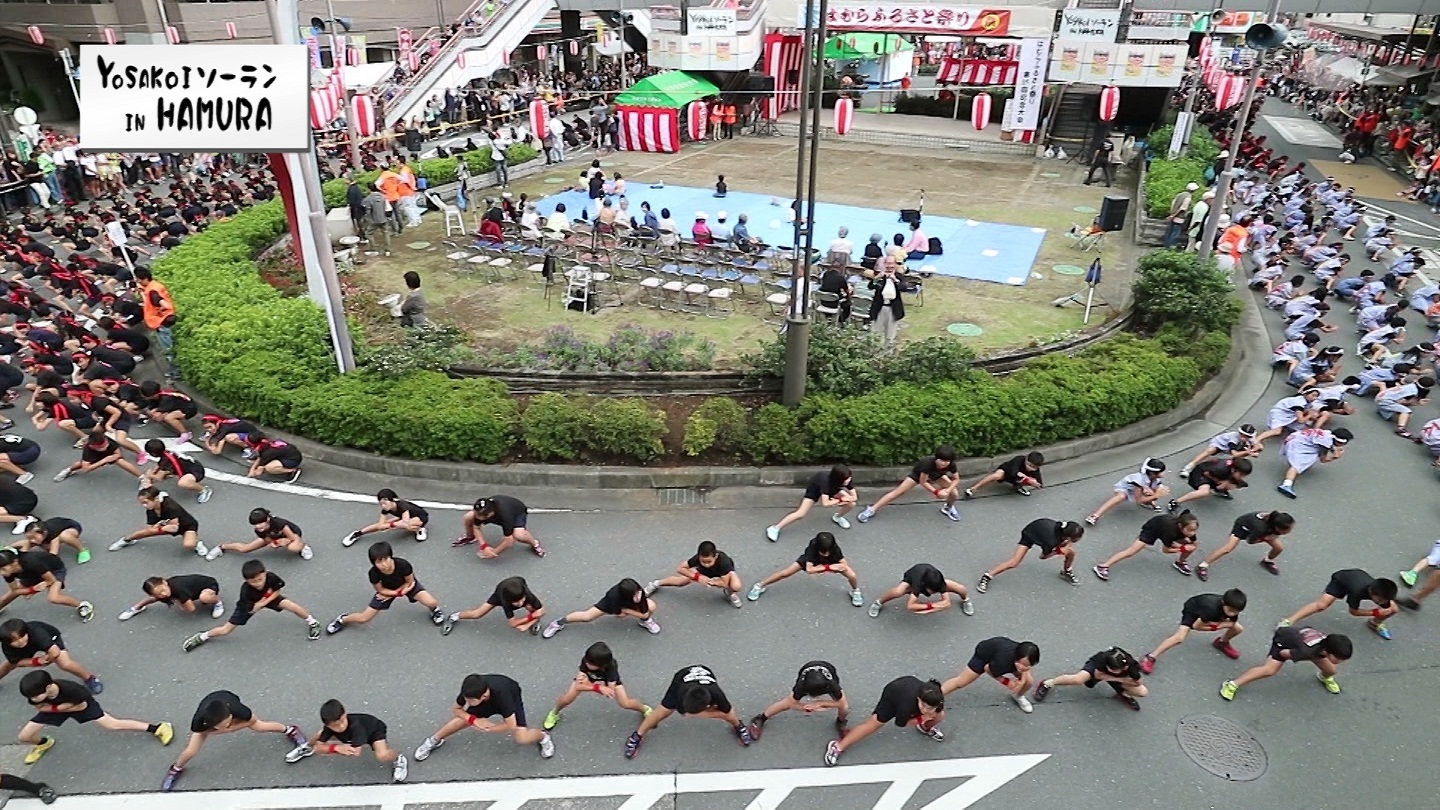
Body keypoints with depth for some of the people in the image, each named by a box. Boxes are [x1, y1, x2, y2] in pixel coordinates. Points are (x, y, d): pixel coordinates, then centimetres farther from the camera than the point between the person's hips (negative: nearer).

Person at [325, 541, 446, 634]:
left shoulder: (403, 564, -40)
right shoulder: (374, 573, -34)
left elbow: (409, 583, -20)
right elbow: (380, 590, -15)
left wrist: (391, 595, -19)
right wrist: (400, 593, -23)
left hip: (407, 585, -1)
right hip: (386, 589, 1)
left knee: (431, 603, -21)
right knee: (363, 619, 0)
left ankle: (434, 609, 18)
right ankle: (342, 620, 34)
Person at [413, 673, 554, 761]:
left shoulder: (501, 694, -46)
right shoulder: (469, 692, -33)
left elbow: (511, 725, -39)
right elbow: (455, 709, -13)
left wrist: (487, 728, -26)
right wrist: (474, 720, -28)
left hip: (511, 698, -4)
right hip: (488, 701, 4)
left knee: (521, 738, -20)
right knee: (462, 720, -9)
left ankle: (543, 737, 12)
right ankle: (433, 741, 18)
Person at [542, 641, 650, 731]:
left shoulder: (611, 666, -41)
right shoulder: (585, 661, -39)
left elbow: (611, 691, -41)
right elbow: (579, 686, -38)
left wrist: (587, 684, -50)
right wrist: (599, 688, -53)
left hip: (608, 680, -1)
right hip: (587, 677, 1)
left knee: (626, 704, -16)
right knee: (566, 699, -15)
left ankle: (645, 709, 17)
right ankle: (554, 713, 21)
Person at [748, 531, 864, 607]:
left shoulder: (835, 548, -38)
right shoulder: (812, 548, -41)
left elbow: (844, 565, -31)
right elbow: (809, 570, -42)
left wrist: (821, 568, -35)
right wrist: (828, 567, -46)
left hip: (831, 562, 1)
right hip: (811, 559, -1)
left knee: (852, 575, -17)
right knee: (785, 573, -9)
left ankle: (855, 591, 20)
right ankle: (759, 586, 11)